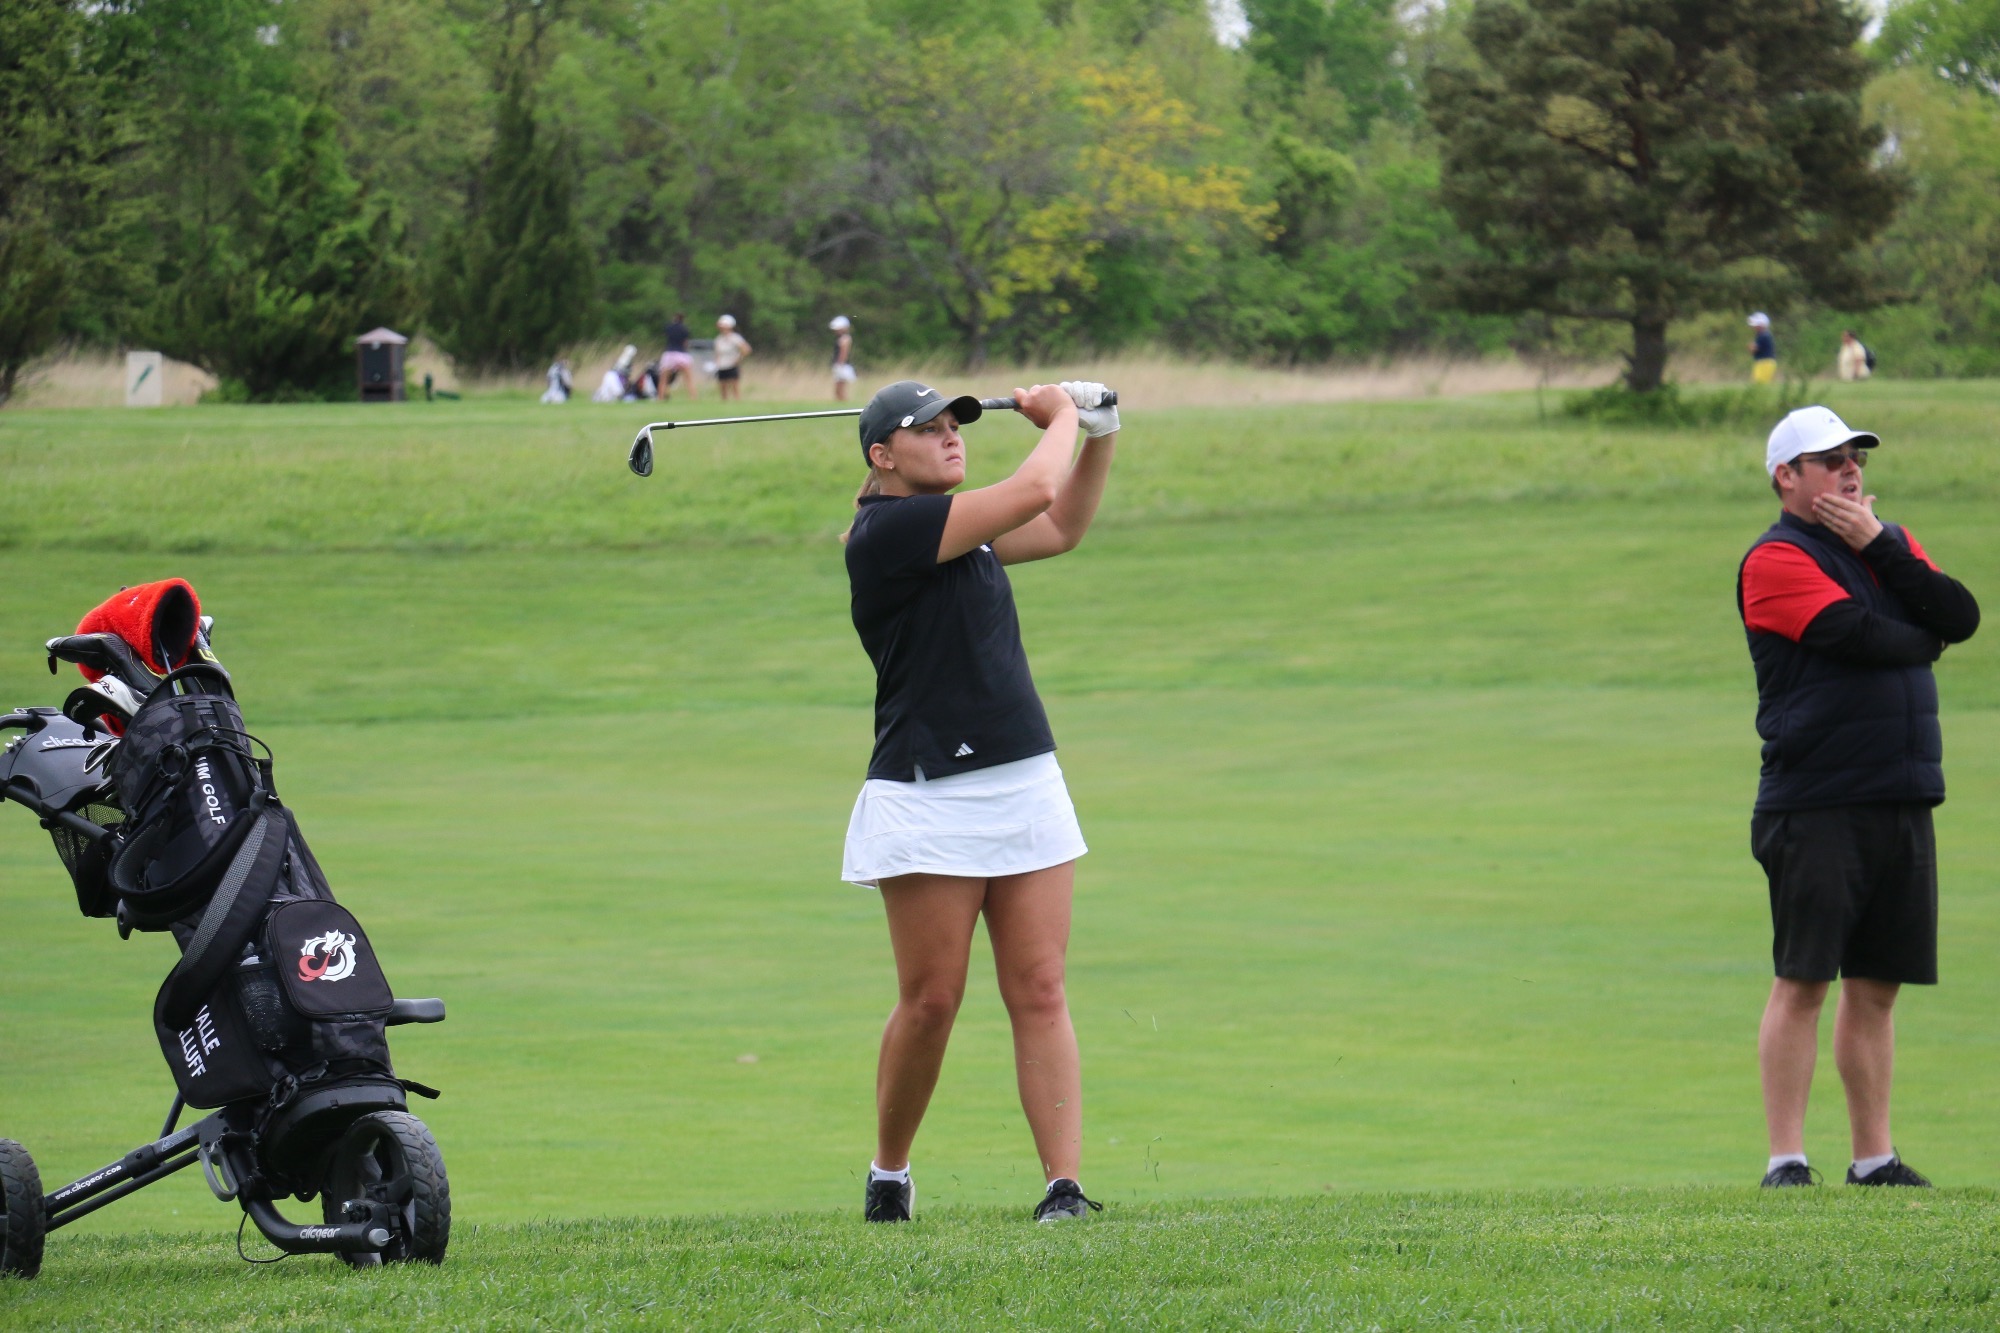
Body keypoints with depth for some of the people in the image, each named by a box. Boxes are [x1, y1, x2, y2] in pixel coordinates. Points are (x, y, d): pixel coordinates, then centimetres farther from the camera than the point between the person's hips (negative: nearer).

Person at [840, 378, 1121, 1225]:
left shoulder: (958, 528, 17)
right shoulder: (888, 529, -11)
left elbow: (1061, 529, 32)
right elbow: (1033, 494, -15)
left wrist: (1099, 437, 18)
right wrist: (1060, 416, 4)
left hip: (1027, 785, 8)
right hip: (930, 798, -8)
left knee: (1040, 994, -2)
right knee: (931, 999, -4)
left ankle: (1065, 1185, -8)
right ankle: (888, 1177, 15)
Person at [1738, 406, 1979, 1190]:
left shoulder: (1891, 545, 17)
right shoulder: (1777, 561, -6)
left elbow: (1961, 618, 1)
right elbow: (1863, 638, -17)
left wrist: (1879, 546, -5)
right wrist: (1923, 639, 4)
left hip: (1902, 803, 6)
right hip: (1815, 809, -6)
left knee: (1876, 987, 9)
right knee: (1803, 982, -6)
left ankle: (1874, 1158, 14)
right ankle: (1786, 1162, -4)